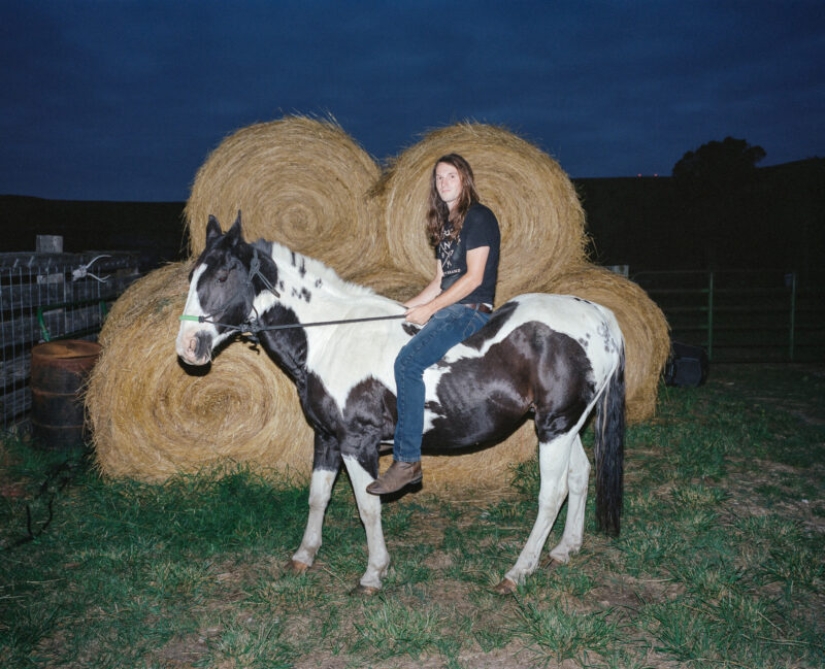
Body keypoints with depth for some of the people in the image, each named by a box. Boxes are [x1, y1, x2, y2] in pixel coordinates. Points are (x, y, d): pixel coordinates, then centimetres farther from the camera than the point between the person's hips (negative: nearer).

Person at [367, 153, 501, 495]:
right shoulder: (445, 224, 20)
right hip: (447, 309, 10)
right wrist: (410, 305, 8)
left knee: (408, 362, -27)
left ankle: (408, 460, -22)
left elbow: (474, 277, -14)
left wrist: (429, 308, -16)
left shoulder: (478, 217, -6)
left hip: (471, 310, -10)